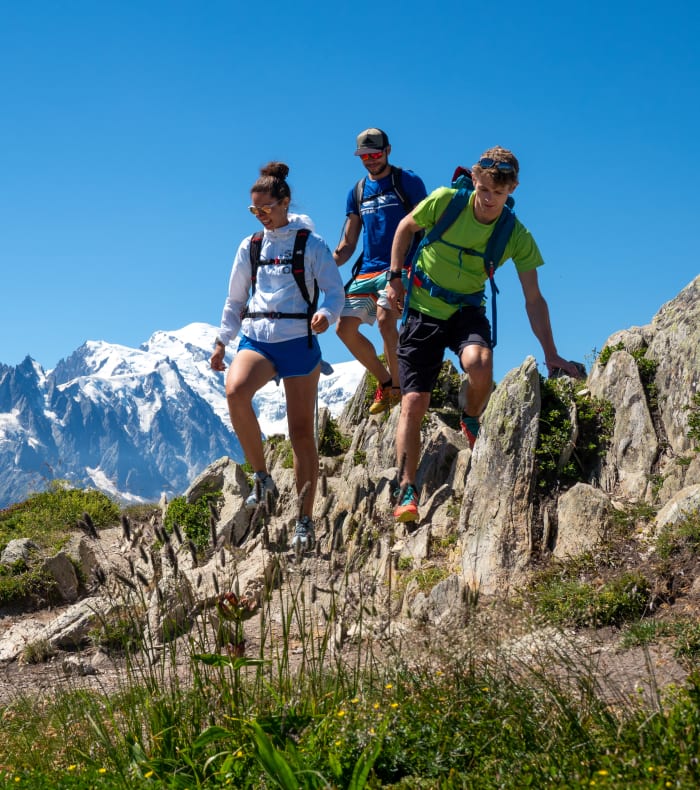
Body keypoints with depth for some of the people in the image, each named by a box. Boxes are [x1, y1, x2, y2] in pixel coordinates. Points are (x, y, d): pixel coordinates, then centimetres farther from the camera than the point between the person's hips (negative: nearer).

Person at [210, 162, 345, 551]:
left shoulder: (311, 243, 2)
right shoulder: (249, 247, 14)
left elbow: (335, 291, -3)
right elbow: (235, 299, 22)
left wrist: (326, 313, -24)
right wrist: (222, 341, 19)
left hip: (298, 341, -3)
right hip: (256, 338, 3)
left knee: (302, 431, -1)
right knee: (235, 391, -30)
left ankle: (305, 521, 10)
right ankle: (262, 477, -15)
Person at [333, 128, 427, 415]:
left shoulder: (408, 182, 1)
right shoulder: (357, 191, 16)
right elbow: (348, 243, 16)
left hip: (401, 267, -6)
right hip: (366, 270, 6)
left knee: (385, 319, -29)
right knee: (345, 327, -4)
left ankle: (398, 387, -13)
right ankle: (385, 382, 13)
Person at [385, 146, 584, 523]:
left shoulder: (517, 237, -13)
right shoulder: (445, 201, -15)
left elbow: (533, 299, -9)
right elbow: (406, 227, 5)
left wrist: (551, 354, -12)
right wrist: (395, 277, 0)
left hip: (466, 311, 0)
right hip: (422, 309, 0)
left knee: (479, 363, -33)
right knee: (413, 402, -9)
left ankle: (471, 423, 0)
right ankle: (407, 491, 0)